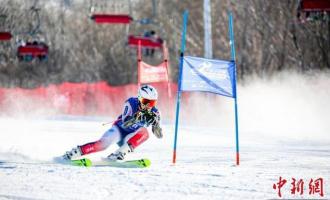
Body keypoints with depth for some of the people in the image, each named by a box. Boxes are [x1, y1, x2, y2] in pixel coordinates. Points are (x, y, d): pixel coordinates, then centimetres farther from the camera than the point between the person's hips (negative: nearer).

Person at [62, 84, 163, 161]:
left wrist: (155, 122, -32)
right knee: (103, 143, -29)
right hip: (120, 129, -2)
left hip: (131, 137, 2)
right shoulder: (131, 103, -20)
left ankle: (122, 151, -36)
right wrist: (136, 117, -46)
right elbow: (125, 124, -30)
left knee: (144, 132, -30)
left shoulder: (153, 112, -12)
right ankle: (77, 151, -18)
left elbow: (159, 135, -14)